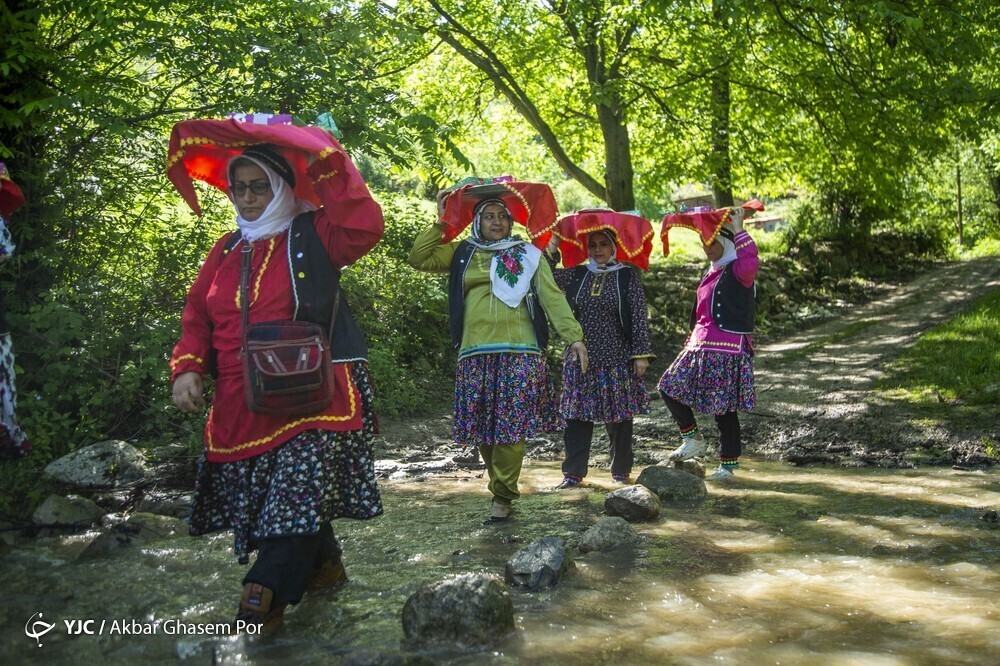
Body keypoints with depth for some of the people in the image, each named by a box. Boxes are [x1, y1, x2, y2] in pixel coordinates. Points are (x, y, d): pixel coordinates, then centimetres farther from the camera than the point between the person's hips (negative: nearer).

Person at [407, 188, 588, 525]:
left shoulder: (528, 255, 12)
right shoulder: (462, 253, 15)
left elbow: (552, 297, 5)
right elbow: (418, 258, 9)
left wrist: (574, 336, -6)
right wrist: (439, 223, 5)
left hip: (519, 354, -2)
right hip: (475, 354, 2)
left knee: (511, 427, -7)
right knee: (482, 428, 3)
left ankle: (503, 495, 5)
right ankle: (503, 484, 21)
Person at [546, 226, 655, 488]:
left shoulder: (627, 276, -1)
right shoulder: (577, 275, 9)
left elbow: (639, 317, -4)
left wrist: (641, 354, -8)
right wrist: (552, 248, -2)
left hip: (617, 360, -3)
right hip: (581, 359, 3)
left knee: (619, 418, 5)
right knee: (577, 417, 2)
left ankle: (621, 471, 19)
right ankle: (573, 473, 8)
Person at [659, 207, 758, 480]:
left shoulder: (737, 271, -8)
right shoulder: (710, 273, 18)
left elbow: (749, 263, -34)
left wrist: (739, 230, -27)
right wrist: (693, 340, 29)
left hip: (728, 350, -8)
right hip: (700, 347, 8)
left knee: (724, 407, -2)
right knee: (669, 386, 2)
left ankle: (729, 463, 11)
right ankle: (693, 439, 14)